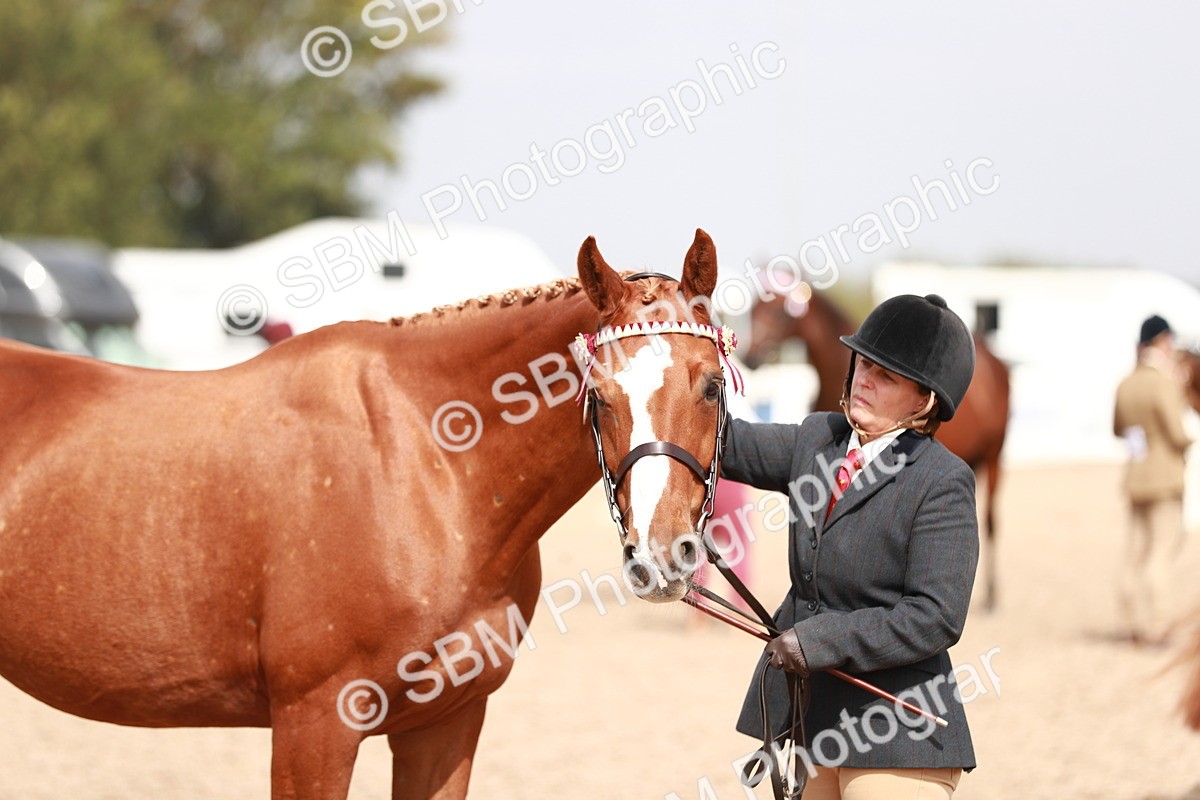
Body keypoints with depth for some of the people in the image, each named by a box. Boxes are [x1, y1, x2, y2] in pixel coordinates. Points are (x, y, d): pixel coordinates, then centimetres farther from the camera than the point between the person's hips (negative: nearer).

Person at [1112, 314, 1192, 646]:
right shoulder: (1164, 385, -17)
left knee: (1136, 550, 10)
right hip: (1164, 479, -7)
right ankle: (1155, 626, -7)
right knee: (1164, 548, -3)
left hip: (1135, 479, 7)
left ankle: (1133, 621, 12)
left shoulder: (1126, 385, 6)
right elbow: (1178, 437, -17)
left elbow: (1118, 429, 19)